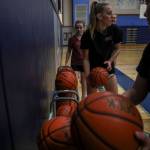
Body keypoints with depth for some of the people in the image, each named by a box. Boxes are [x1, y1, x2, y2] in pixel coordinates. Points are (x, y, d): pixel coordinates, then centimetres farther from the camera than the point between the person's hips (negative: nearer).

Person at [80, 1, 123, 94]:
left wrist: (110, 61, -14)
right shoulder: (88, 34, -21)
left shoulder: (115, 30, -13)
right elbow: (86, 58, -15)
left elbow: (117, 49, 2)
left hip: (109, 69, 3)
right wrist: (88, 77, -22)